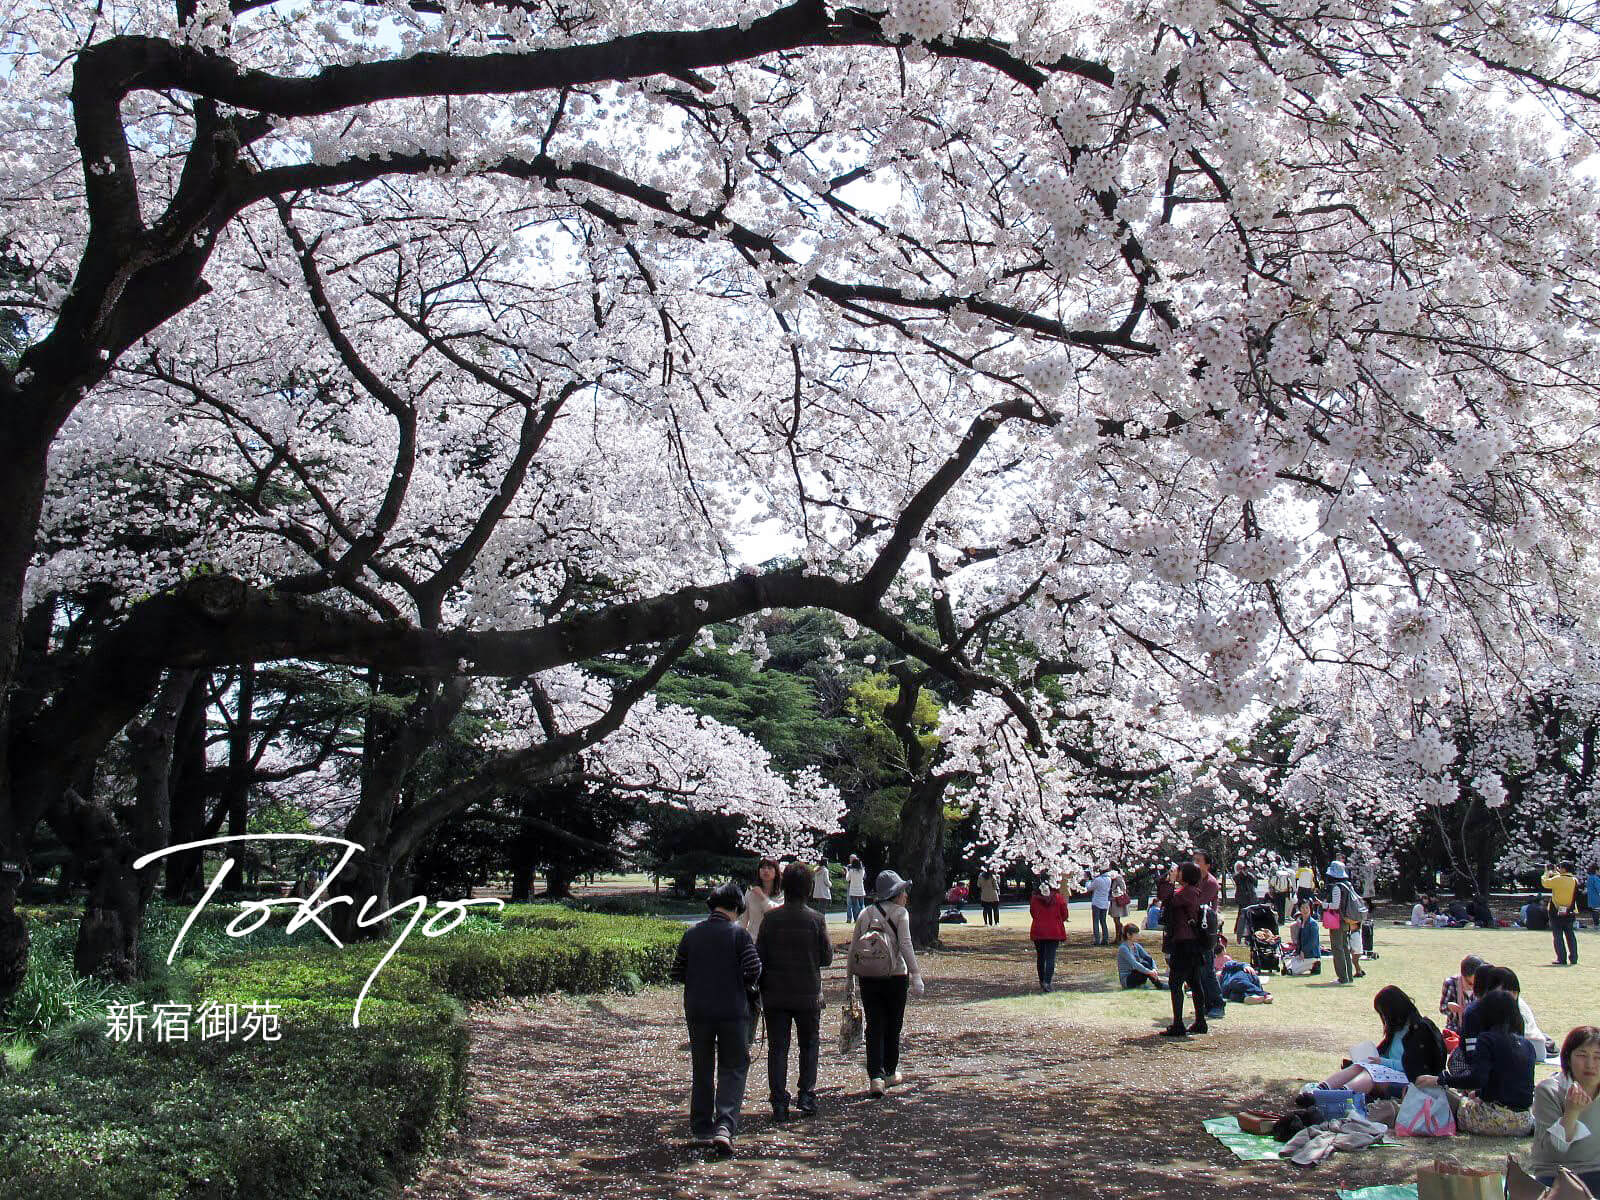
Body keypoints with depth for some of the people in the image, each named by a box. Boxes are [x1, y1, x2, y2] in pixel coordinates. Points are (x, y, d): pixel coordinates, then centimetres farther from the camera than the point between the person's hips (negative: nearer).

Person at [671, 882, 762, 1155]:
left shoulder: (691, 934, 4)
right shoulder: (739, 933, -6)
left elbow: (677, 973, 7)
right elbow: (753, 970, -12)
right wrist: (745, 987, 8)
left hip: (697, 1010, 3)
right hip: (733, 1010, -3)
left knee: (702, 1071, 15)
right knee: (733, 1069, 5)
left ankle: (702, 1129, 20)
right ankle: (725, 1126, -12)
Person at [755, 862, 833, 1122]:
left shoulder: (771, 918, -6)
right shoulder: (816, 920, -8)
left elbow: (759, 957, -4)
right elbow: (827, 957, -2)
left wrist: (759, 990, 8)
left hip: (775, 994, 1)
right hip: (808, 994, 0)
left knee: (777, 1049, 6)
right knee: (809, 1045, 17)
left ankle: (779, 1104, 4)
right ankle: (806, 1093, 9)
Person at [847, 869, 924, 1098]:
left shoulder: (865, 913, 8)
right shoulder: (900, 912, -4)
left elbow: (853, 946, 8)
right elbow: (905, 945, -13)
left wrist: (850, 975, 16)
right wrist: (916, 975, -14)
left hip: (867, 978, 3)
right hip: (895, 976, -3)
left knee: (874, 1027, 3)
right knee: (893, 1026, 13)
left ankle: (875, 1077, -9)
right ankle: (890, 1074, 25)